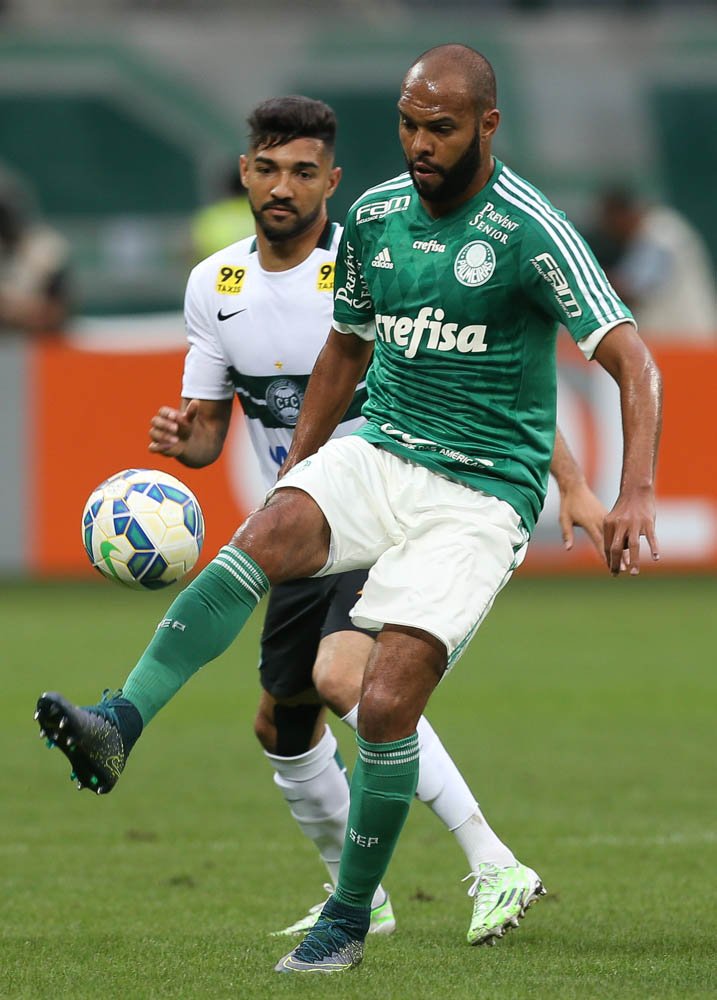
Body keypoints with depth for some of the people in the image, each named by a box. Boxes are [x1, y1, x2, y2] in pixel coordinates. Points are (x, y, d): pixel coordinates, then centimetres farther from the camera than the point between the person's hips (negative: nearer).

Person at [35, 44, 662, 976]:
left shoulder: (529, 231, -13)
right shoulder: (375, 217, 6)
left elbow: (630, 358, -17)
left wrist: (636, 494, -30)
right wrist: (294, 470, 22)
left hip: (481, 494, -5)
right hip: (377, 451, 5)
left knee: (387, 704, -15)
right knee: (267, 534, -28)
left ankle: (351, 917, 4)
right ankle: (120, 724, -39)